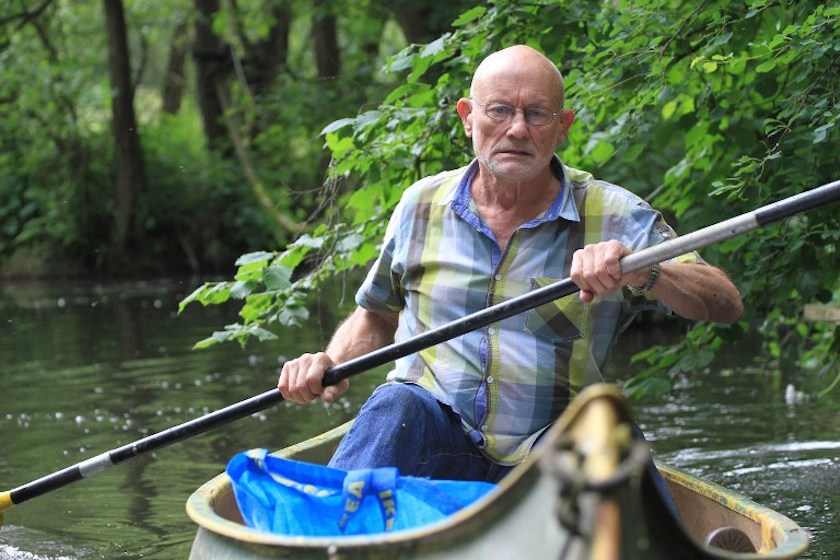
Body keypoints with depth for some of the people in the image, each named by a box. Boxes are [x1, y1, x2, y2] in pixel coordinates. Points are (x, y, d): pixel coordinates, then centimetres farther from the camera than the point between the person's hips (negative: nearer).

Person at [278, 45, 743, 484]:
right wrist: (331, 364, 2)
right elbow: (376, 316, 24)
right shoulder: (422, 204, 9)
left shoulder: (613, 217, 1)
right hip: (432, 440, 1)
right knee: (394, 406, -31)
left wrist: (641, 272, -29)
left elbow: (726, 305, -9)